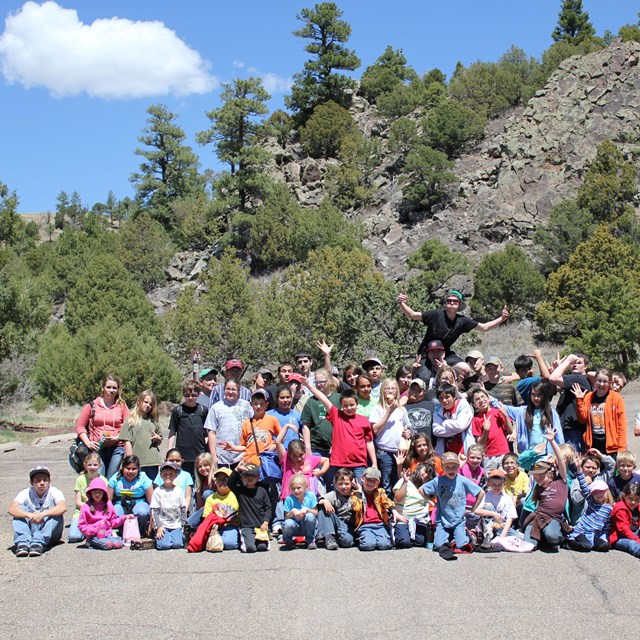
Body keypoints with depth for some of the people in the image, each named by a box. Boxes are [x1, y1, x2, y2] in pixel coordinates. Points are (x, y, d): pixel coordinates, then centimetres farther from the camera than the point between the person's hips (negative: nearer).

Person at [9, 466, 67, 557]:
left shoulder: (54, 492, -8)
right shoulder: (26, 494, -4)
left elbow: (63, 507, -30)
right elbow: (11, 509, -23)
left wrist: (42, 514, -43)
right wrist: (30, 515, -40)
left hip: (50, 534, -1)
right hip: (30, 531, 1)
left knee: (56, 514, -27)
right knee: (21, 509, -18)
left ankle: (38, 542, -41)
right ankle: (23, 542, -35)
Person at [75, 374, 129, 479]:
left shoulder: (121, 406, 9)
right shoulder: (92, 405, 8)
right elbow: (80, 426, 9)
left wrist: (116, 438, -10)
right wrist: (88, 443, -3)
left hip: (116, 448, 1)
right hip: (97, 448, 0)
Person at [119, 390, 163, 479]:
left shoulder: (153, 421, 19)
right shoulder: (131, 420, 6)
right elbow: (127, 442, -1)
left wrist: (158, 439, 2)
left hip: (153, 462, 3)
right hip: (137, 462, -3)